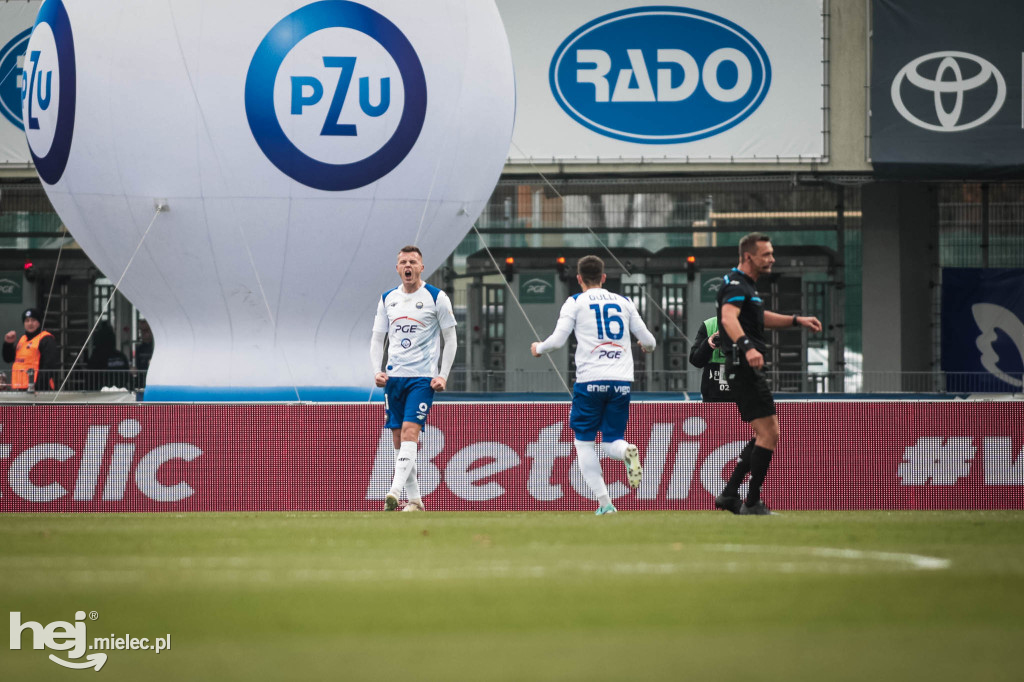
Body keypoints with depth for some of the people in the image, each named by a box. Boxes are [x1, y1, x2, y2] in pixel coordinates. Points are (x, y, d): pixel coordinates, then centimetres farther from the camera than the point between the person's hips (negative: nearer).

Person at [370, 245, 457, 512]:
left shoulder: (437, 298, -1)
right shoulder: (387, 299, 11)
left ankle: (395, 492, -29)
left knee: (410, 431, -18)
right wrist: (377, 370, 0)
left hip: (423, 377, -5)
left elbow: (450, 339, 2)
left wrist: (443, 375, -7)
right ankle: (414, 499, 11)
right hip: (394, 377, 5)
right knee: (398, 438, 4)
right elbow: (377, 338, 16)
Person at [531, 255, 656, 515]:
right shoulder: (624, 302, 15)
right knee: (612, 442, 10)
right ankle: (627, 451, -28)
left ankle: (604, 502, -4)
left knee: (584, 442, 8)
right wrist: (648, 345, 41)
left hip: (590, 380, -3)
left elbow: (558, 340, -3)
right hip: (622, 381, 3)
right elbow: (648, 340, 17)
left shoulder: (575, 302, 5)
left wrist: (539, 348, 18)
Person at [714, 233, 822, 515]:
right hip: (744, 367, -11)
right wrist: (747, 346, -48)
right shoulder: (736, 285, -13)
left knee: (766, 435, 16)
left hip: (748, 369, 11)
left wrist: (796, 320, 31)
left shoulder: (745, 285, 20)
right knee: (769, 434, -10)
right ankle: (752, 503, -7)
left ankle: (730, 495, 15)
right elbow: (729, 318, -32)